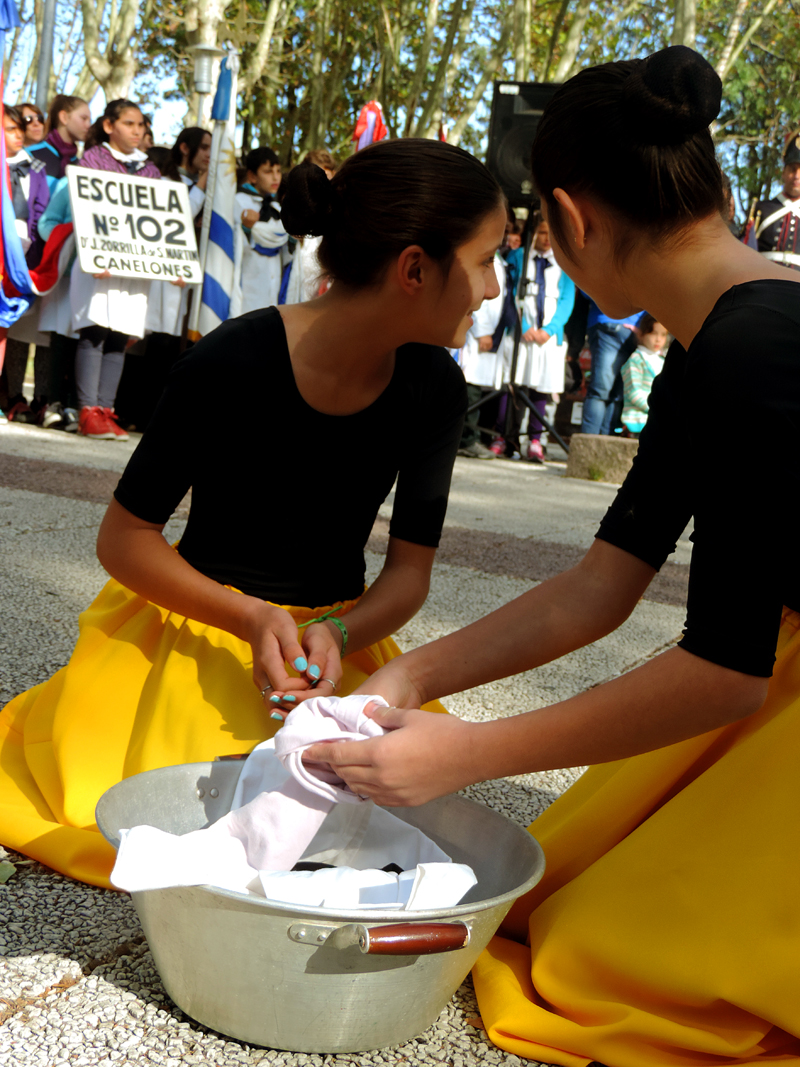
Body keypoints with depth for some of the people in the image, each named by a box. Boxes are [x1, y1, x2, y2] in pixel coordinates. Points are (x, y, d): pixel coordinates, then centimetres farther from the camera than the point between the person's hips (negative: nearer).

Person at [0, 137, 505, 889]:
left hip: (340, 638, 4)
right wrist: (254, 621, -27)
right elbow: (123, 538, -15)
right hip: (202, 626, -3)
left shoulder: (433, 388, -9)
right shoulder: (233, 363, -23)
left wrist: (338, 635, -25)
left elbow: (410, 568, -4)